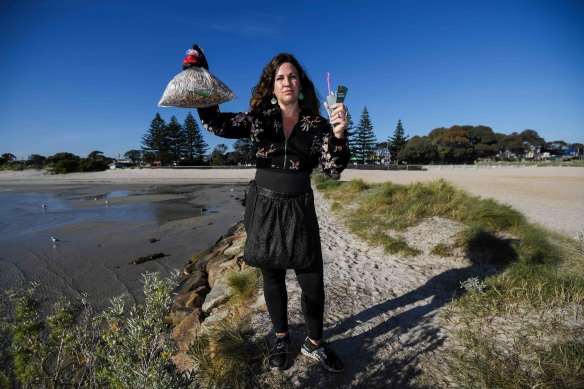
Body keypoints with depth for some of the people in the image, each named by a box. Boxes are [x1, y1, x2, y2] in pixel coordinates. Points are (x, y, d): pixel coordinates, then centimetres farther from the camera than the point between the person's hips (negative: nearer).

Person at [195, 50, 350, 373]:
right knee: (272, 278, 14)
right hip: (264, 207, 1)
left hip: (299, 209, 0)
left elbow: (334, 168, -9)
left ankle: (314, 343, 31)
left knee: (312, 282, 3)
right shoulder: (259, 119, 1)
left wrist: (339, 135, -26)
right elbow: (216, 124, -7)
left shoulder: (316, 124, 0)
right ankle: (281, 339, 38)